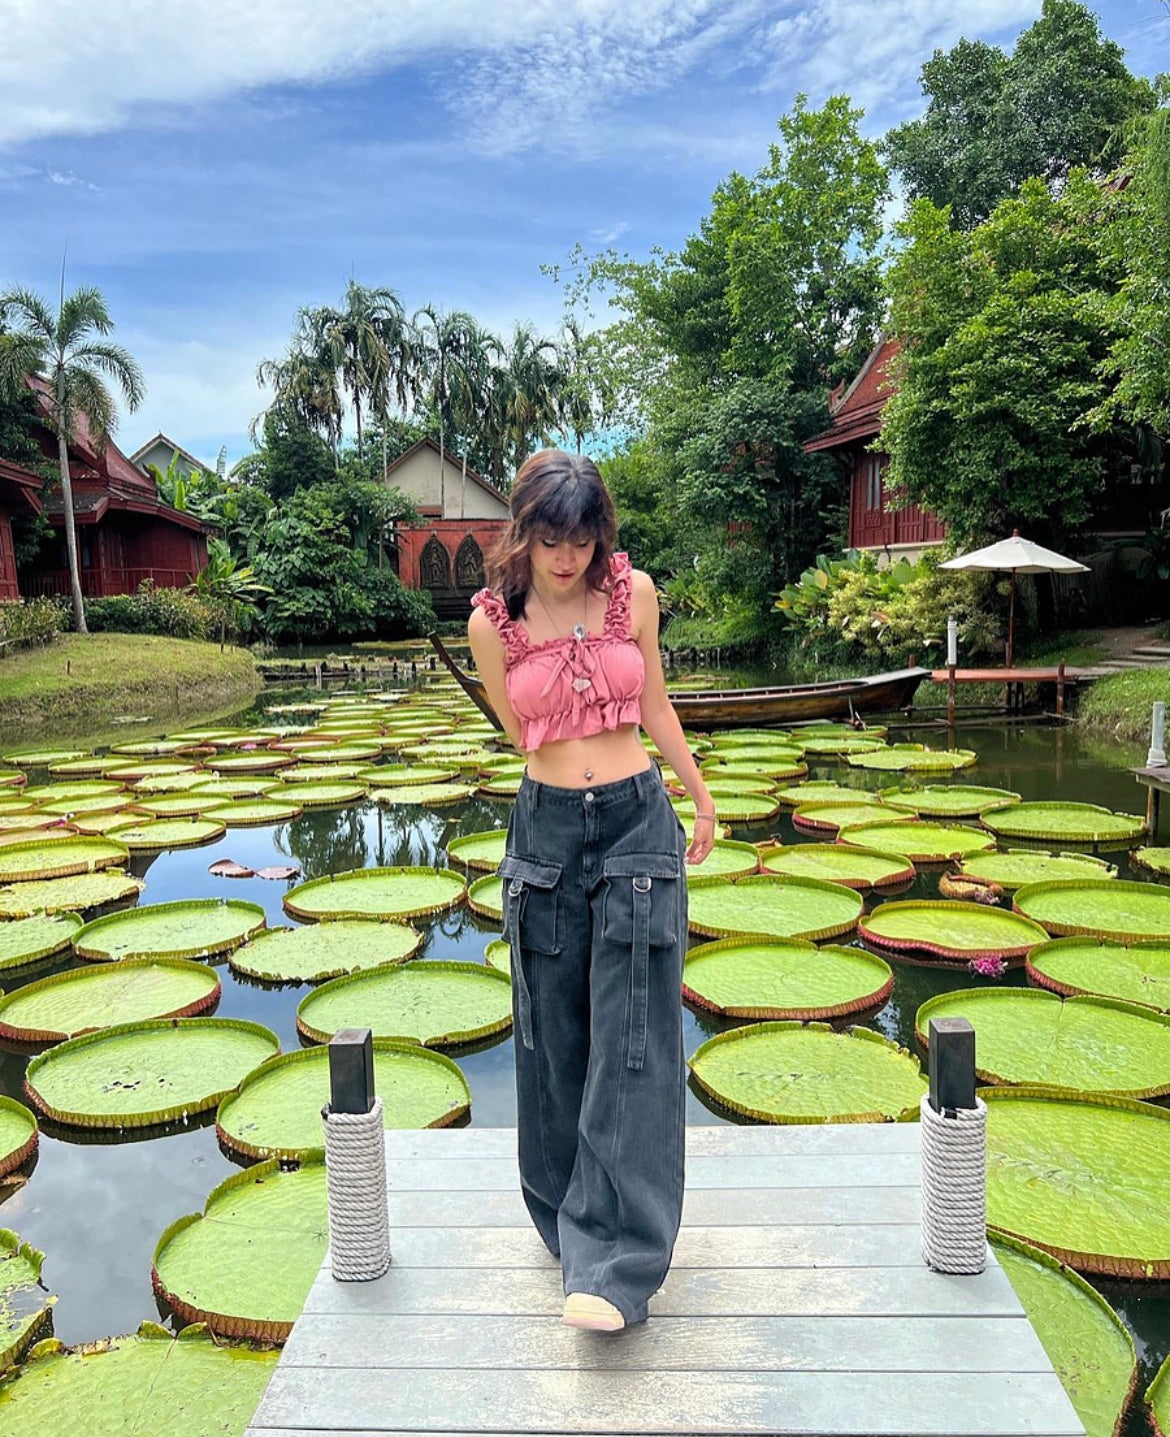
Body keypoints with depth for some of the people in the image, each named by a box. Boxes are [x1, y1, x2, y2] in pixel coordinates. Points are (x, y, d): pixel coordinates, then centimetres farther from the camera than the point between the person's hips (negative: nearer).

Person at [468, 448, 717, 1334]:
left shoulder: (633, 591, -1)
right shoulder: (492, 620, -3)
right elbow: (524, 735, 9)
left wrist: (701, 796, 18)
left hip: (638, 821, 0)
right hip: (546, 829, 1)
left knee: (633, 1041, -3)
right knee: (555, 1039, 11)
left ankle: (616, 1263, 3)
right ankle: (567, 1220, 32)